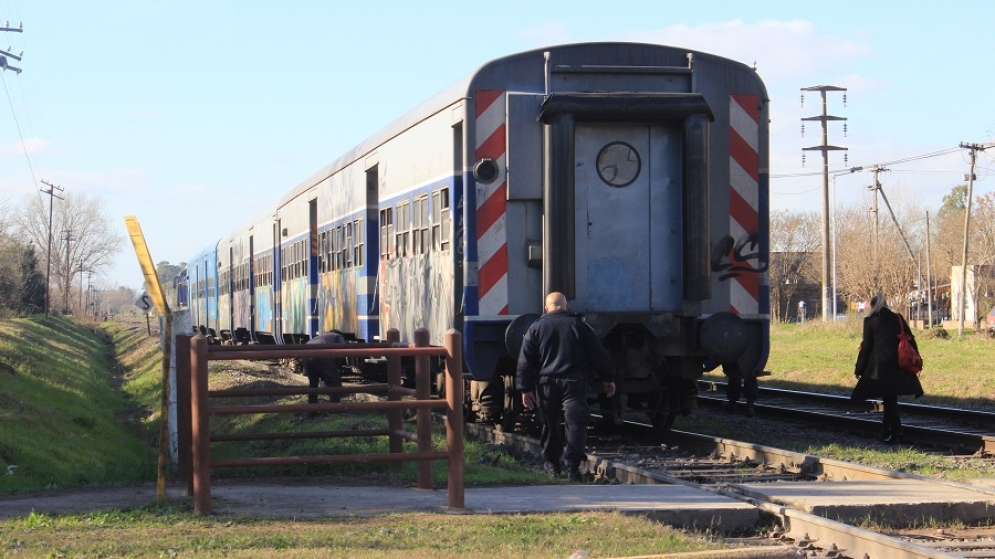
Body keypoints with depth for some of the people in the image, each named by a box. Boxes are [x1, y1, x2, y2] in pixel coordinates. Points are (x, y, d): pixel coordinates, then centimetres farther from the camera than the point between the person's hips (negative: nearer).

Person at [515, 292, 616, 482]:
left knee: (550, 424, 15)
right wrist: (608, 379, 14)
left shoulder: (535, 328, 5)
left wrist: (526, 389, 4)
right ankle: (572, 464, -23)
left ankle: (552, 463, 24)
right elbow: (598, 354, 5)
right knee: (575, 422, -9)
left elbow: (525, 361, 2)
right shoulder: (579, 325, 4)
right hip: (574, 383, -2)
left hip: (546, 383, 2)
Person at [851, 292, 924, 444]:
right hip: (898, 364, 4)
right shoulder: (897, 318, 9)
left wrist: (859, 369, 4)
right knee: (890, 399, 14)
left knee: (888, 400, 0)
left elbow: (867, 346, -3)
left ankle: (896, 433, -3)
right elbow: (910, 341, 9)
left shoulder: (870, 321, -2)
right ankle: (887, 431, 21)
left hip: (880, 365, -4)